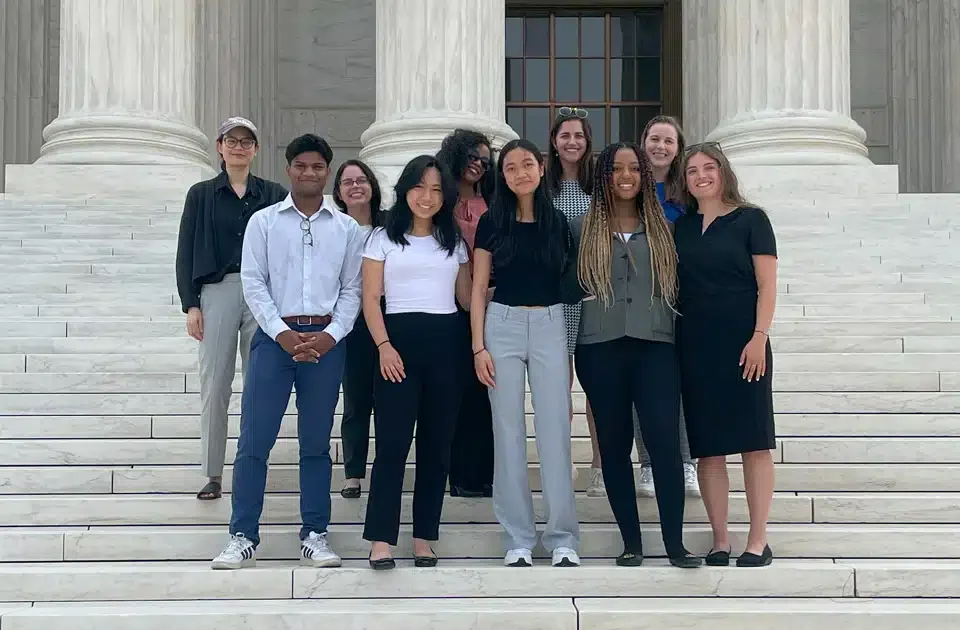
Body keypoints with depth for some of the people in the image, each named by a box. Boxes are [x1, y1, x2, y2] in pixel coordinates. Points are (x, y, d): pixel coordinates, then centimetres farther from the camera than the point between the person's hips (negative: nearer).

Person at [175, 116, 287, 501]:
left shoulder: (273, 195, 8)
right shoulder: (201, 195, 8)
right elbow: (186, 252, 6)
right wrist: (190, 304, -3)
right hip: (217, 292, 0)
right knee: (214, 384, 0)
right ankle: (213, 475, 7)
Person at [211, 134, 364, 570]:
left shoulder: (347, 228, 9)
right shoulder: (263, 222, 6)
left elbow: (352, 289, 6)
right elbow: (253, 283, 0)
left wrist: (330, 335, -8)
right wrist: (284, 334, -10)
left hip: (325, 340, 1)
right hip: (275, 336, -1)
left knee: (316, 442, 7)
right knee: (254, 439, -4)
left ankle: (314, 536, 13)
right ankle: (243, 537, 2)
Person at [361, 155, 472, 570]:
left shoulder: (454, 241, 15)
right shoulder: (383, 237, 6)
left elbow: (466, 297, 14)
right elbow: (370, 298, 0)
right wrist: (383, 345, -12)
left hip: (445, 343, 3)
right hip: (398, 339, -3)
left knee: (437, 444, 4)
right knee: (392, 442, -8)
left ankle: (424, 538, 12)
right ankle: (381, 539, -6)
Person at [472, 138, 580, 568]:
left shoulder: (558, 223, 8)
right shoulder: (492, 222, 4)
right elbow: (479, 288, 4)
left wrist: (574, 347, 7)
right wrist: (479, 346, -5)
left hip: (550, 326, 1)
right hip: (503, 325, 0)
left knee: (555, 432, -2)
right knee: (509, 434, 1)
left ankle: (563, 540, 4)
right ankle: (517, 541, 7)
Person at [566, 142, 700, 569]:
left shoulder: (662, 228, 11)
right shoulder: (583, 229, 9)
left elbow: (678, 285, 14)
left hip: (656, 344, 0)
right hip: (601, 347, 0)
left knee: (665, 440, -10)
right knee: (614, 445, 3)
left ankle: (674, 542, -6)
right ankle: (631, 541, 11)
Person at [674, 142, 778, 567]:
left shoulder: (750, 220, 1)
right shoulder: (681, 228, 13)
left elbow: (767, 285, -3)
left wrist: (759, 337, -14)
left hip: (742, 345, -4)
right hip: (695, 349, 4)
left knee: (754, 443, -2)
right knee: (708, 447, 4)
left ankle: (758, 541, 4)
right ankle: (720, 540, 11)